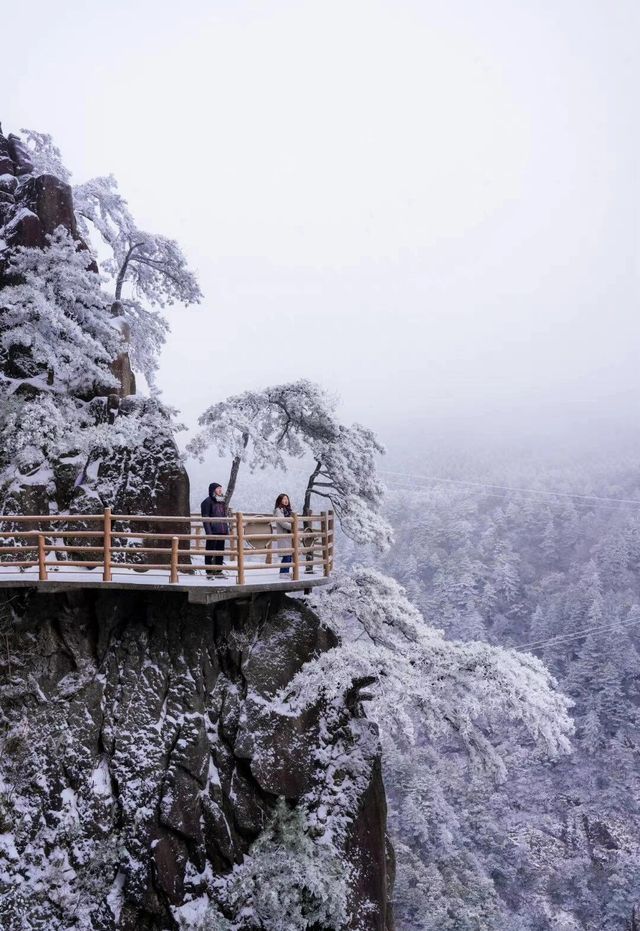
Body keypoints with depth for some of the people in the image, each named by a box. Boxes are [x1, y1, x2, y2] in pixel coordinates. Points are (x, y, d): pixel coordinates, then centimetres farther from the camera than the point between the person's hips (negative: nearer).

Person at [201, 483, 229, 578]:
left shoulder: (222, 502, 17)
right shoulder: (207, 502, -7)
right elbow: (205, 518, -12)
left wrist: (227, 529, 15)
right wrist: (208, 532, -19)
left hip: (222, 531, 8)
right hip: (212, 531, -8)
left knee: (220, 552, 12)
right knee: (210, 552, -1)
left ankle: (218, 570, 20)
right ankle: (209, 572, 4)